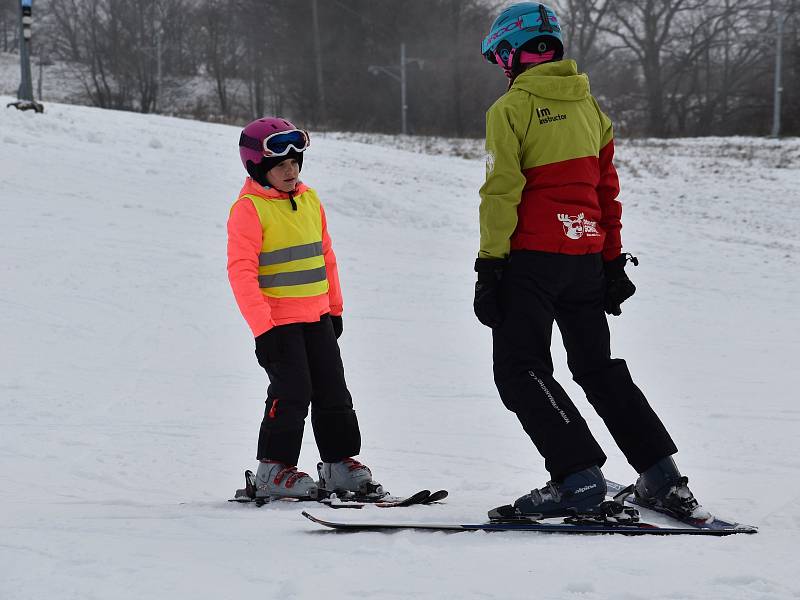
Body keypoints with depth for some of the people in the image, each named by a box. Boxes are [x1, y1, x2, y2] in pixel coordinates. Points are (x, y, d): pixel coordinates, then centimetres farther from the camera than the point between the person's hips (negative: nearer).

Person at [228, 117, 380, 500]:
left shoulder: (309, 201, 9)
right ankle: (273, 470, 1)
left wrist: (335, 308, 19)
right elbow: (241, 271, -16)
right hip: (278, 321, -7)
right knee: (292, 393, -9)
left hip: (317, 317, 7)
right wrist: (262, 327, -20)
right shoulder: (249, 209, -12)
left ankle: (339, 462, 21)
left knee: (333, 390, 10)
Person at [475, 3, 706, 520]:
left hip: (532, 258, -7)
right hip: (587, 257, 7)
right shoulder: (589, 106, 12)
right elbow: (608, 189, 15)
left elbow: (501, 192, -13)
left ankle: (578, 478, -14)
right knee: (600, 366, 16)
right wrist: (612, 260, 19)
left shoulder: (511, 109, -8)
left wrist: (490, 265, -11)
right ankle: (663, 478, 10)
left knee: (520, 371, -2)